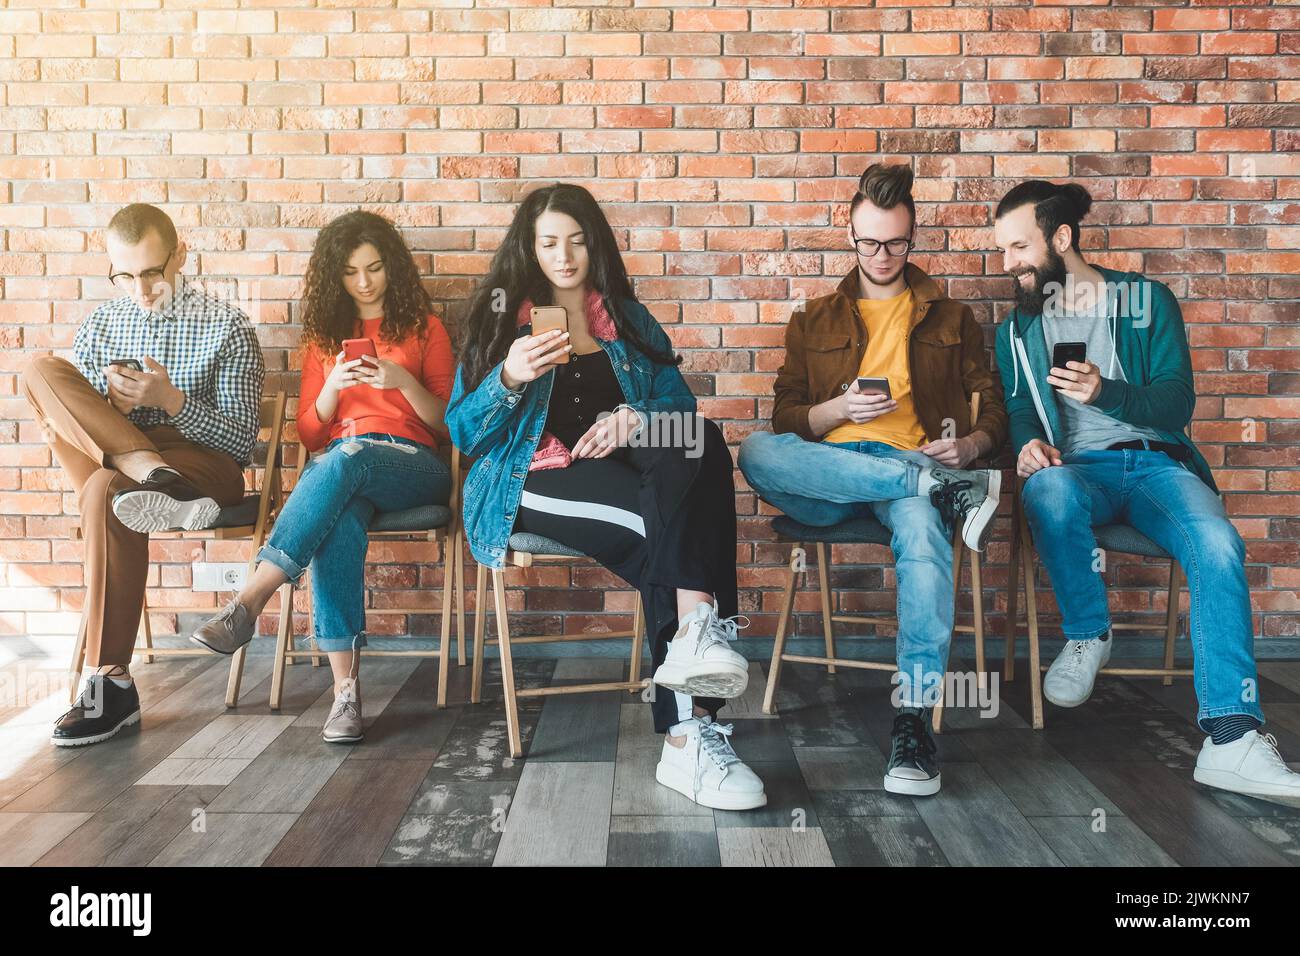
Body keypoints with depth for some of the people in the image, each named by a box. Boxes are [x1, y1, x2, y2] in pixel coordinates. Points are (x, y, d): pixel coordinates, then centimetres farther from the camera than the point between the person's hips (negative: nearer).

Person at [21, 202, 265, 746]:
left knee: (105, 489, -37)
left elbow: (241, 441, -3)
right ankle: (151, 479, -32)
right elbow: (61, 421, 13)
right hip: (111, 465, 4)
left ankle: (110, 683, -33)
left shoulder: (227, 328, 2)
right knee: (40, 372, -18)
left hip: (204, 467, -4)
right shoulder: (100, 325, 14)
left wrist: (173, 401, -19)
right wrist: (109, 408, -11)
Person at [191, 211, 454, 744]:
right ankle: (345, 689, -41)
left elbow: (447, 424, 9)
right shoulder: (324, 335, 23)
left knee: (347, 458, -38)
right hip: (336, 468, 1)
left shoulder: (424, 328, 16)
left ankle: (247, 605, -41)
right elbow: (309, 435, 17)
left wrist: (403, 380, -9)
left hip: (412, 465, -1)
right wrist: (332, 387, -3)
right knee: (338, 520, -37)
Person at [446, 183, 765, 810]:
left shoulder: (629, 321, 18)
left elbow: (679, 404, 11)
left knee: (700, 442, -29)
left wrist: (638, 419, -11)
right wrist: (509, 378, -17)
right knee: (670, 522, -30)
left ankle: (695, 633, -38)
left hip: (624, 471, 4)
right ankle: (689, 733, -33)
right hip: (535, 479, -3)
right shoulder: (501, 317, 11)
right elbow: (463, 433, 3)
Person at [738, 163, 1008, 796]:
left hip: (910, 462, -1)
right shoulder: (815, 321, 24)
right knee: (756, 452, -34)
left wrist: (971, 444, -8)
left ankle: (915, 719, -41)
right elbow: (786, 420, 13)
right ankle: (947, 488, -32)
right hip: (827, 477, 1)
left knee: (923, 528, -39)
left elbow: (995, 409, 16)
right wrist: (838, 409, -9)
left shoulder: (950, 318, 24)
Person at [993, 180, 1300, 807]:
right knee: (1049, 487, -39)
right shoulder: (1017, 330, 18)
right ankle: (1087, 636, -16)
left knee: (1218, 544, -32)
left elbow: (1177, 402, 1)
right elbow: (1018, 410, 7)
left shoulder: (1148, 301, 11)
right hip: (1078, 467, 0)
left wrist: (1106, 392, -18)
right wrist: (1027, 443, -18)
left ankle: (1230, 739, -36)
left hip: (1156, 460, 0)